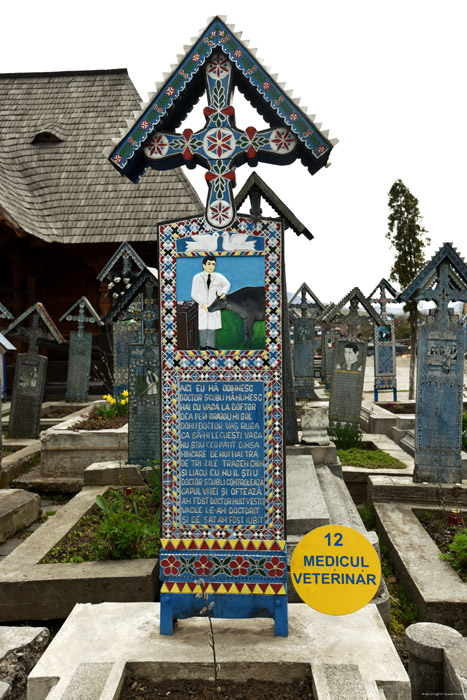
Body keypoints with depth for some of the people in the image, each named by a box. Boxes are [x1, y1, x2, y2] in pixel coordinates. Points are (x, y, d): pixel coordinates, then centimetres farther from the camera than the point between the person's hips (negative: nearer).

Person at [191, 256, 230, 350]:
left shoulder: (218, 277, 5)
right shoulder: (197, 277, -2)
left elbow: (227, 285, 26)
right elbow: (194, 294, -8)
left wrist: (223, 292, 5)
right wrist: (202, 303, -20)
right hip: (201, 306, -2)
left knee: (212, 327, 2)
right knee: (203, 327, 0)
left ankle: (211, 345, 12)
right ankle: (203, 345, 13)